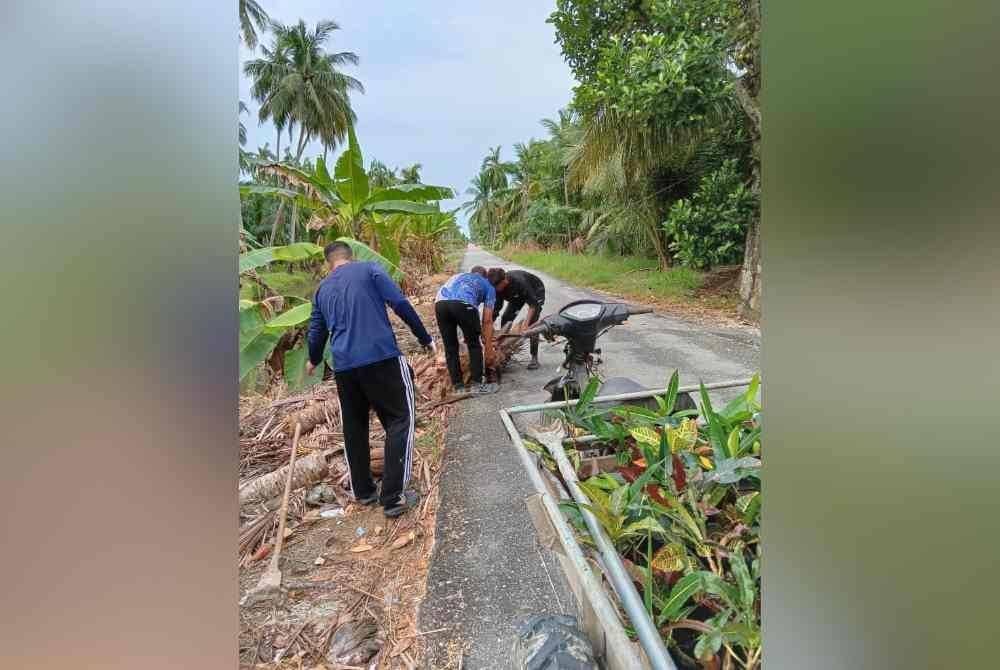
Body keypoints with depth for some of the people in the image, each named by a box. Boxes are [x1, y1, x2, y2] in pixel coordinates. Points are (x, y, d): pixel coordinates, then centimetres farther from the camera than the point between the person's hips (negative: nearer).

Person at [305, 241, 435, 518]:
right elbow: (400, 304, -5)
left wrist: (313, 360, 48)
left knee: (354, 426, 19)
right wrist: (425, 338, 5)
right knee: (399, 419, 4)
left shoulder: (322, 289, 19)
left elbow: (316, 331, 28)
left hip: (343, 366, 5)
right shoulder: (369, 270, 5)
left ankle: (363, 491, 30)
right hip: (381, 357, -5)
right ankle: (393, 497, 1)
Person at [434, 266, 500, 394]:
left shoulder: (458, 276, 42)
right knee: (474, 345, 15)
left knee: (450, 348, 16)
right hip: (463, 303, -4)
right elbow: (487, 320, 21)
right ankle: (477, 384, 20)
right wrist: (489, 348, 25)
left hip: (440, 303, 4)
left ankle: (458, 386, 23)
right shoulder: (488, 286, 30)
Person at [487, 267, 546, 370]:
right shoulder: (497, 288, -24)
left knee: (532, 323, -19)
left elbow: (533, 304, -36)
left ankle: (534, 358, -11)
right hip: (518, 295, 6)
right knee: (505, 318, -6)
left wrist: (526, 324, -44)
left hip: (536, 292, -6)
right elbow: (496, 309, -18)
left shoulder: (519, 282, -41)